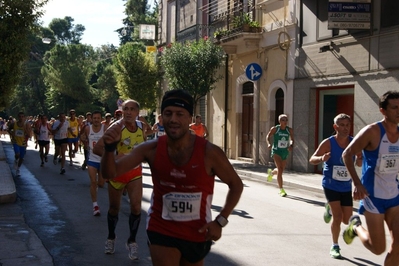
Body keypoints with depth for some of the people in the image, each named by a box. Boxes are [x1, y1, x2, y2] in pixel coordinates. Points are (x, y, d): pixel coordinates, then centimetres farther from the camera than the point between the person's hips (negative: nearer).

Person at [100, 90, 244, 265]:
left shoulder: (209, 152, -18)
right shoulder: (151, 149, -13)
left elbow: (236, 185, -4)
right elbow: (110, 173, -16)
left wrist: (220, 221, -12)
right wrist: (110, 147, -36)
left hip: (197, 234, 1)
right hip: (161, 231, -1)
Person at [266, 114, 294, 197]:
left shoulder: (290, 130, -1)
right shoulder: (275, 129, -7)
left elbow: (292, 139, 9)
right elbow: (268, 136, 5)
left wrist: (291, 145, -13)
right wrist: (269, 143, -14)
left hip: (285, 152, 4)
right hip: (276, 151, -4)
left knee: (281, 170, 17)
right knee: (280, 169, -18)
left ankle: (271, 172, 54)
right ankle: (281, 190, -12)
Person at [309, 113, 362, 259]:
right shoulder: (328, 143, -14)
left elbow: (359, 163, 5)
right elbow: (312, 159, -12)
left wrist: (360, 160, -19)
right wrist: (322, 158, -34)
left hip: (346, 187, 4)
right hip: (331, 185, -4)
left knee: (347, 220, 9)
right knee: (338, 216, -12)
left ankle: (329, 208, 41)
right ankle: (335, 247, 8)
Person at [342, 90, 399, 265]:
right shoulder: (373, 131, -15)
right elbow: (347, 154, -13)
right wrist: (357, 183, -21)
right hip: (373, 196, -6)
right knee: (378, 248, -2)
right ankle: (356, 226, 27)